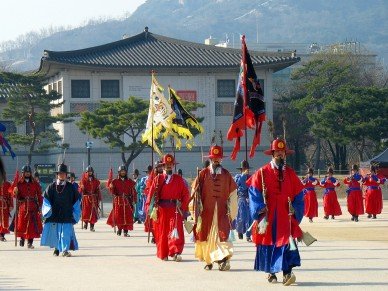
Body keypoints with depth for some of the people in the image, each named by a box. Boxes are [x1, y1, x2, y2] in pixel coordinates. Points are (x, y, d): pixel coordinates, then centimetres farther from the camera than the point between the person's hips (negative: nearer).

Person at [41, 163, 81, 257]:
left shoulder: (71, 187, 4)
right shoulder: (51, 187, 6)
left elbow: (77, 200, 8)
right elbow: (46, 198, 9)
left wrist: (75, 213, 2)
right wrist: (48, 210, -3)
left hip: (67, 215, -1)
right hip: (54, 215, 1)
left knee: (66, 233, -11)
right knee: (55, 232, 7)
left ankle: (65, 250, -13)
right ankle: (56, 248, 24)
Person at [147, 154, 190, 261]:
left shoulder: (178, 179, 8)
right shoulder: (158, 179, 7)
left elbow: (186, 194, 8)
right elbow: (151, 194, 3)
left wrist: (183, 207, -2)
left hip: (175, 209, 0)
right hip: (161, 209, 1)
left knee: (176, 230, -14)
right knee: (162, 232, 4)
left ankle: (175, 253, -18)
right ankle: (163, 255, 15)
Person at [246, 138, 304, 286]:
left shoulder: (291, 174, 9)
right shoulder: (262, 173, 0)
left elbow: (298, 196, 11)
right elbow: (254, 194, -4)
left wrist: (295, 211, -2)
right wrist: (260, 212, -14)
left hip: (286, 217, 1)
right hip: (268, 217, -1)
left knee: (288, 243, -13)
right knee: (268, 243, 5)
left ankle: (287, 273, -20)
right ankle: (271, 273, 20)